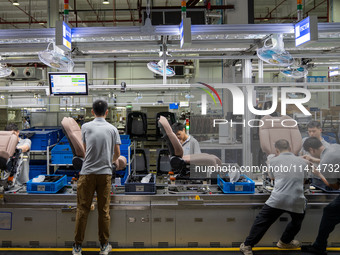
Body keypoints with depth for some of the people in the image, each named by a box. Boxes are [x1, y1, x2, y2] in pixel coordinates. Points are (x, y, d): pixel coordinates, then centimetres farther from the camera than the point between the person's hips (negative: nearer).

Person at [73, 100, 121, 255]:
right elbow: (117, 153, 4)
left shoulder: (86, 127, 2)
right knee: (104, 210, 8)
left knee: (82, 209, 6)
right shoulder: (112, 129, 3)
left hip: (87, 172, 0)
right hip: (105, 173, 1)